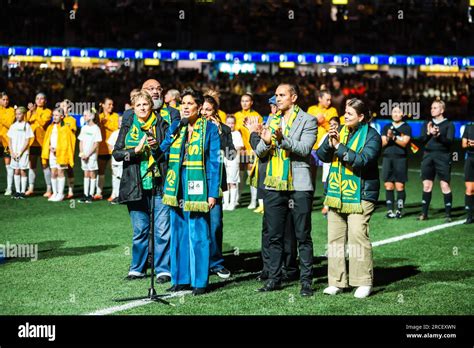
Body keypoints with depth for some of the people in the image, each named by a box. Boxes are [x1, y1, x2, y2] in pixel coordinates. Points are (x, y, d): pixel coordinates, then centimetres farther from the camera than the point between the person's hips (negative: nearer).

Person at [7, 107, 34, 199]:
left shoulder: (27, 126, -3)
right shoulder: (13, 126, 8)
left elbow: (27, 141, -6)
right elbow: (10, 140, 9)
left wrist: (20, 153, -11)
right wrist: (12, 152, -3)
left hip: (23, 153, -4)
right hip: (14, 153, 4)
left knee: (23, 171, -3)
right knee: (16, 171, 6)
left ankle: (22, 192, 2)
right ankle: (17, 191, 11)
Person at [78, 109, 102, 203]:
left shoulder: (96, 128, -8)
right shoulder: (84, 128, 10)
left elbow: (96, 144, -11)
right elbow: (81, 141, 13)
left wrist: (88, 154, -12)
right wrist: (81, 153, -1)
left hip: (92, 155, -6)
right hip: (84, 155, 6)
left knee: (92, 174, -1)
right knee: (86, 174, 8)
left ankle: (91, 195, 2)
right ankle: (85, 194, 10)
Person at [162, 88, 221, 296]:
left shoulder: (209, 129, -3)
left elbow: (214, 162, -5)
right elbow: (166, 155, 16)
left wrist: (213, 193, -10)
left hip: (198, 189, -5)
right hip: (177, 189, 5)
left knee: (199, 236, -2)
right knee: (178, 234, 9)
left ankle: (200, 281, 5)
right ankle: (181, 278, 18)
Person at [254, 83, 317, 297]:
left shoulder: (307, 121, -1)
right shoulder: (272, 120, 15)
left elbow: (304, 148, -15)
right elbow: (259, 153, 10)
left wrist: (282, 139, -28)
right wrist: (265, 142, -12)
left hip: (299, 185, -5)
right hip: (274, 185, 5)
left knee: (303, 236, 1)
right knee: (274, 236, 9)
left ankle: (306, 281, 6)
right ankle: (274, 278, 17)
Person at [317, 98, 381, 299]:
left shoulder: (371, 136, -6)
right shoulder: (340, 131, 12)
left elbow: (362, 161, -19)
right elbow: (322, 155, 7)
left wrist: (339, 146, -18)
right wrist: (329, 142, -12)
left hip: (360, 195, -6)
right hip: (336, 194, 6)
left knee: (358, 235, -12)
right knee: (335, 237, 6)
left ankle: (364, 282, -3)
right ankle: (337, 281, 13)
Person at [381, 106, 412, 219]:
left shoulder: (406, 127, 5)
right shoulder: (387, 127, 15)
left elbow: (404, 143, -7)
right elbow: (382, 144, 9)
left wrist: (393, 137, -18)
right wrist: (388, 138, -10)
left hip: (400, 158, -3)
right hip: (387, 158, 3)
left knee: (400, 186, -6)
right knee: (388, 185, 0)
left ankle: (399, 210, -2)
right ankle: (389, 210, 3)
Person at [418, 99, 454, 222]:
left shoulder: (449, 125, 4)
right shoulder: (426, 124, 15)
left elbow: (450, 141, -7)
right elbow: (421, 139, 4)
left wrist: (439, 135, -22)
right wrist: (429, 133, -15)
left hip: (443, 157, -4)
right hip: (428, 156, 4)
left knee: (445, 185, -7)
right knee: (426, 185, 5)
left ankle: (448, 214, -2)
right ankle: (424, 213, 12)